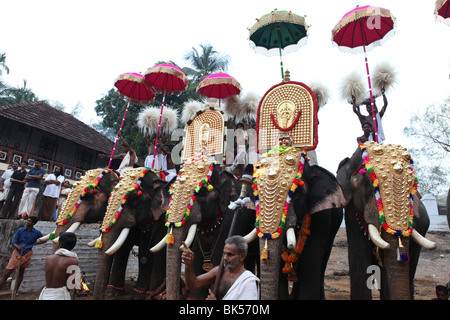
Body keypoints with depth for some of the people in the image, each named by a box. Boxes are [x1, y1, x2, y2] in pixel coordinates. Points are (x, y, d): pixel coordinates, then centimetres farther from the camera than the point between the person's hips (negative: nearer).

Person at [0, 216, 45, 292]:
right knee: (7, 274, -1)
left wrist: (35, 243, -3)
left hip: (27, 254, 0)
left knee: (21, 273, 11)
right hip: (17, 253, 0)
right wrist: (18, 247, -24)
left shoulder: (37, 233, -7)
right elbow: (14, 242, -4)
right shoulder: (20, 230, -6)